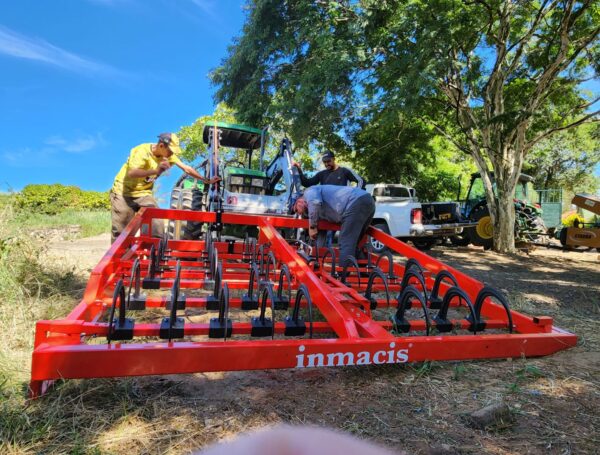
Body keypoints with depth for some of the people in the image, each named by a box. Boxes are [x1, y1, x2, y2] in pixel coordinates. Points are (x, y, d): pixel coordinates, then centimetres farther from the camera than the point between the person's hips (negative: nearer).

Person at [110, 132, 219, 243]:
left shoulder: (168, 154, -6)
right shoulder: (142, 151, -24)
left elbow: (187, 169, -1)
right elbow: (131, 173, -38)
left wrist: (206, 180, -4)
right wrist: (155, 171, -51)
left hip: (144, 194, 5)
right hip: (123, 193, -5)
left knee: (157, 226, -7)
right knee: (120, 233, -3)